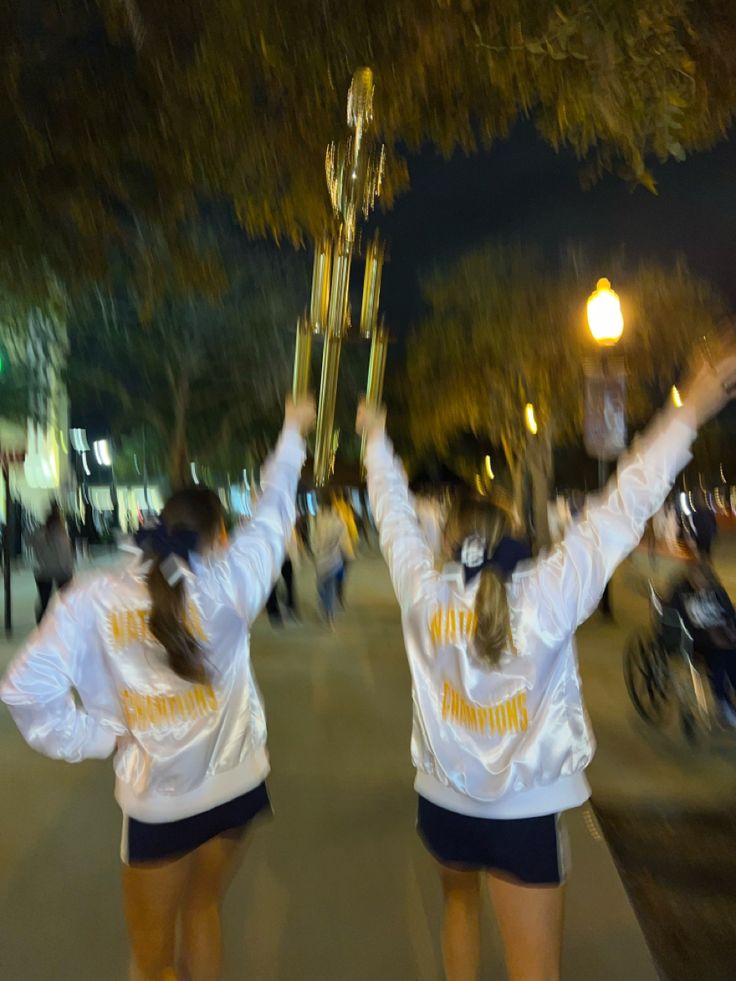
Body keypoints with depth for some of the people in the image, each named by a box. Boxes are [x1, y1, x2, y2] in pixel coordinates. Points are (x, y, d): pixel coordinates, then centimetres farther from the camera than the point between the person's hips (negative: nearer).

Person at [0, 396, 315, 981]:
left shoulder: (94, 599, -12)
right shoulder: (226, 584, -13)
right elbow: (273, 514, 0)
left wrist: (103, 737, -6)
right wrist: (293, 430, 14)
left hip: (156, 799, 0)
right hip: (234, 784, 1)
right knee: (203, 909, 28)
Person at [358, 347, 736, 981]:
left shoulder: (423, 591, -12)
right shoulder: (547, 595, -19)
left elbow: (394, 512, 3)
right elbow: (628, 505, -16)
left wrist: (377, 438, 19)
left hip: (443, 801, 3)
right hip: (524, 812, -3)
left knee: (461, 903, 30)